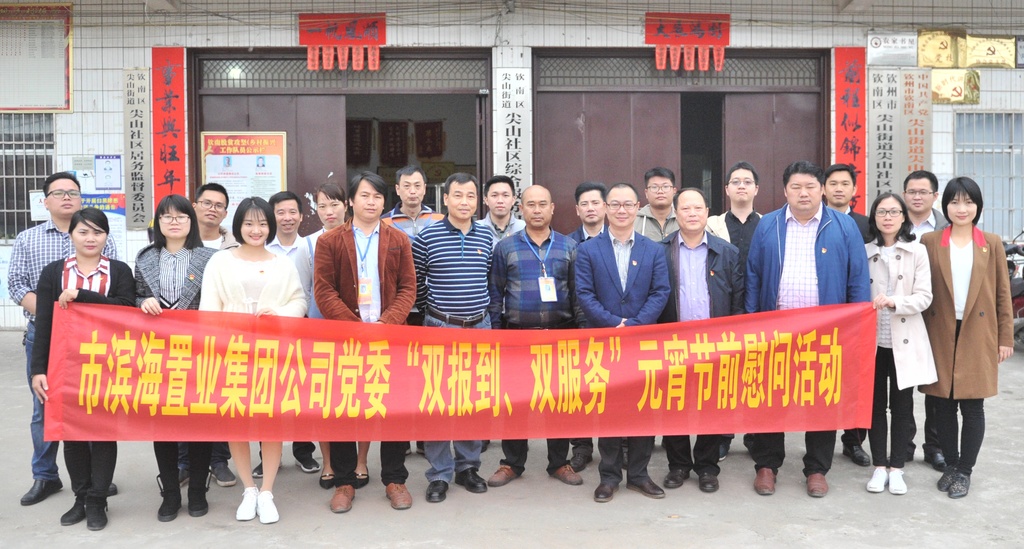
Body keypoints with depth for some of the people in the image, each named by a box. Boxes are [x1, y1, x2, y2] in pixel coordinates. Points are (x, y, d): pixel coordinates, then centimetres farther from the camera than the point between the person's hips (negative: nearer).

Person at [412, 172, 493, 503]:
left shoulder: (487, 238, 6)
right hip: (440, 327, -3)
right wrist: (430, 310, 7)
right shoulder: (427, 237, -4)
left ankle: (468, 466, 23)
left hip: (480, 327, 3)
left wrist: (480, 309, 11)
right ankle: (439, 474, 11)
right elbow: (414, 283, 4)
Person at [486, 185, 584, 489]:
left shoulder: (568, 247, 8)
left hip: (560, 334, 1)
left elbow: (577, 293, 8)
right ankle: (512, 463, 17)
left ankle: (559, 462, 19)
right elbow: (495, 294, 6)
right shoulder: (505, 247, 5)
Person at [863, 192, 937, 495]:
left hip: (904, 340, -1)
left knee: (901, 405, 6)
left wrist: (893, 302, -20)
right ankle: (879, 465, 17)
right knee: (875, 403, 6)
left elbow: (924, 297, -5)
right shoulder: (864, 252, 4)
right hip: (872, 339, 1)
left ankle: (896, 467, 17)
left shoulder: (917, 251, 1)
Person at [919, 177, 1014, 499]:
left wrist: (1005, 337, 1)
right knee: (944, 405, 7)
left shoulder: (992, 244, 5)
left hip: (978, 336, 0)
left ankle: (964, 470, 15)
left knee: (972, 406, 2)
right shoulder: (929, 242, 3)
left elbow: (1002, 293, 6)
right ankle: (950, 466, 21)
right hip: (941, 335, 0)